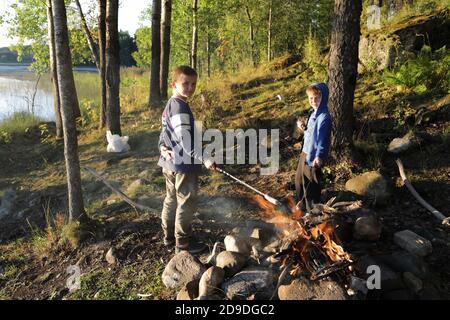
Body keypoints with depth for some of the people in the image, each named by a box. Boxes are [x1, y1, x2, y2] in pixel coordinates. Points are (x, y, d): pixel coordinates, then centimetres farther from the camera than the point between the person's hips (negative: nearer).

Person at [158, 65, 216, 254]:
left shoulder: (170, 105, 12)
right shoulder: (180, 107, -20)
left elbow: (165, 131, 14)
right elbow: (185, 140, -26)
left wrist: (163, 146, -5)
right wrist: (204, 159, -27)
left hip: (170, 164, 10)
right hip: (184, 164, -10)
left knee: (171, 201, 19)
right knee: (186, 204, 3)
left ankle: (169, 238, 33)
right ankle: (183, 244, 16)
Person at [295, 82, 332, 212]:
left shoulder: (324, 117, -22)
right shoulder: (313, 112, 6)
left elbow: (323, 138, -25)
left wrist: (319, 155, -31)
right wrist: (304, 127, -3)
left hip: (314, 155, -9)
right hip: (305, 152, 9)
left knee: (312, 182, 7)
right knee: (299, 178, 22)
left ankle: (313, 208, 26)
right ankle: (303, 201, 44)